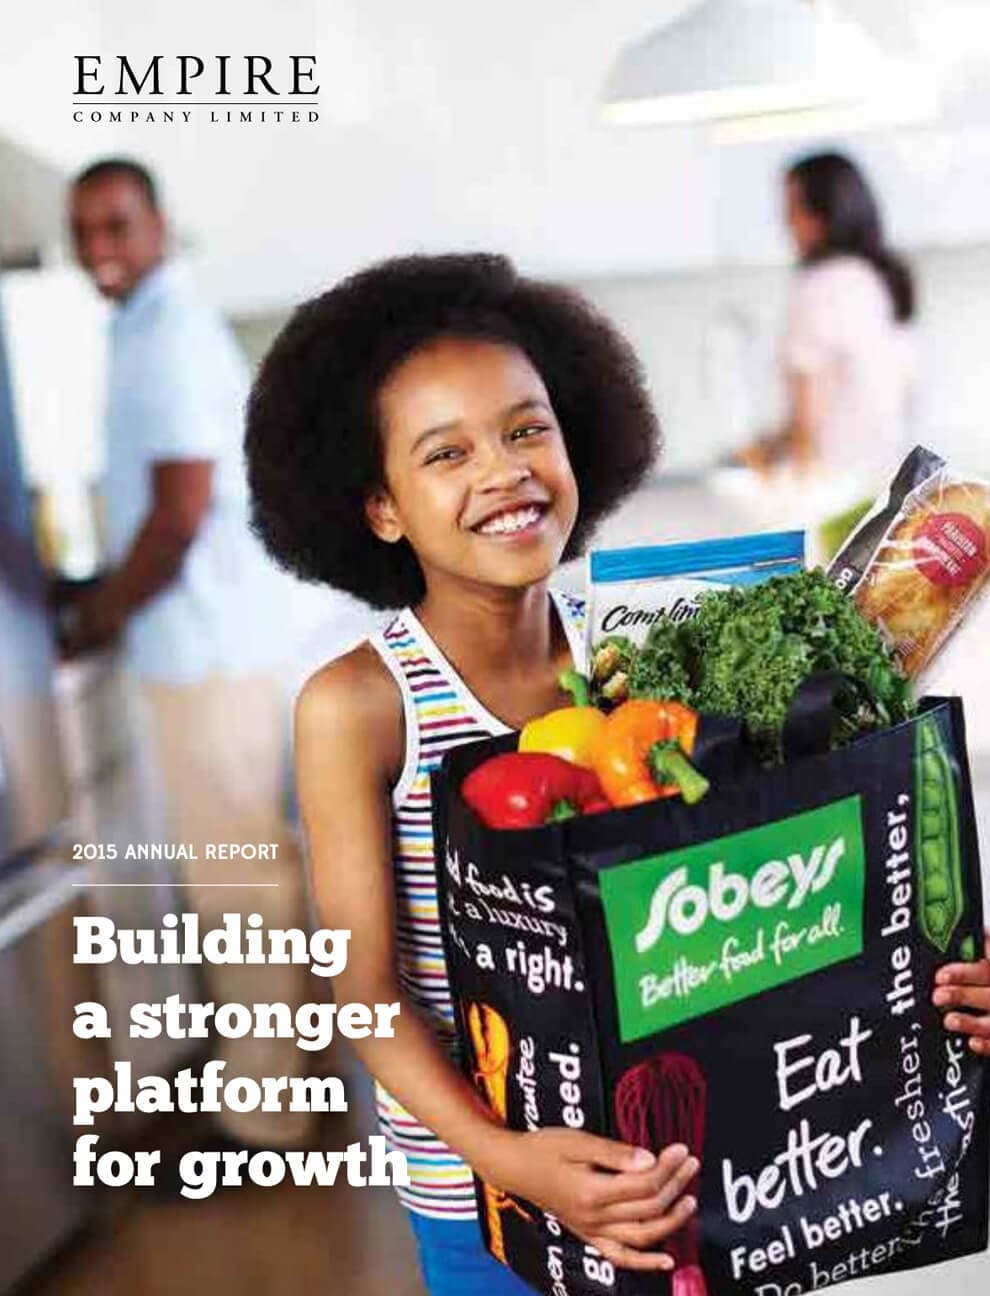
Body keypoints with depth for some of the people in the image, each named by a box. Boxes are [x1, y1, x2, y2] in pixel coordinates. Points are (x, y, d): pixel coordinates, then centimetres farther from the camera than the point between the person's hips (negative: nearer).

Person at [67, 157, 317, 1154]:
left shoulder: (165, 337, -16)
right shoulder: (164, 326, 15)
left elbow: (180, 514, -22)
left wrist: (99, 619, -10)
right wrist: (109, 595, 16)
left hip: (200, 649, -10)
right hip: (218, 635, 10)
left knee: (232, 878, -2)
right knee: (255, 857, 19)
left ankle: (264, 1106, 10)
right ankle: (285, 1051, 34)